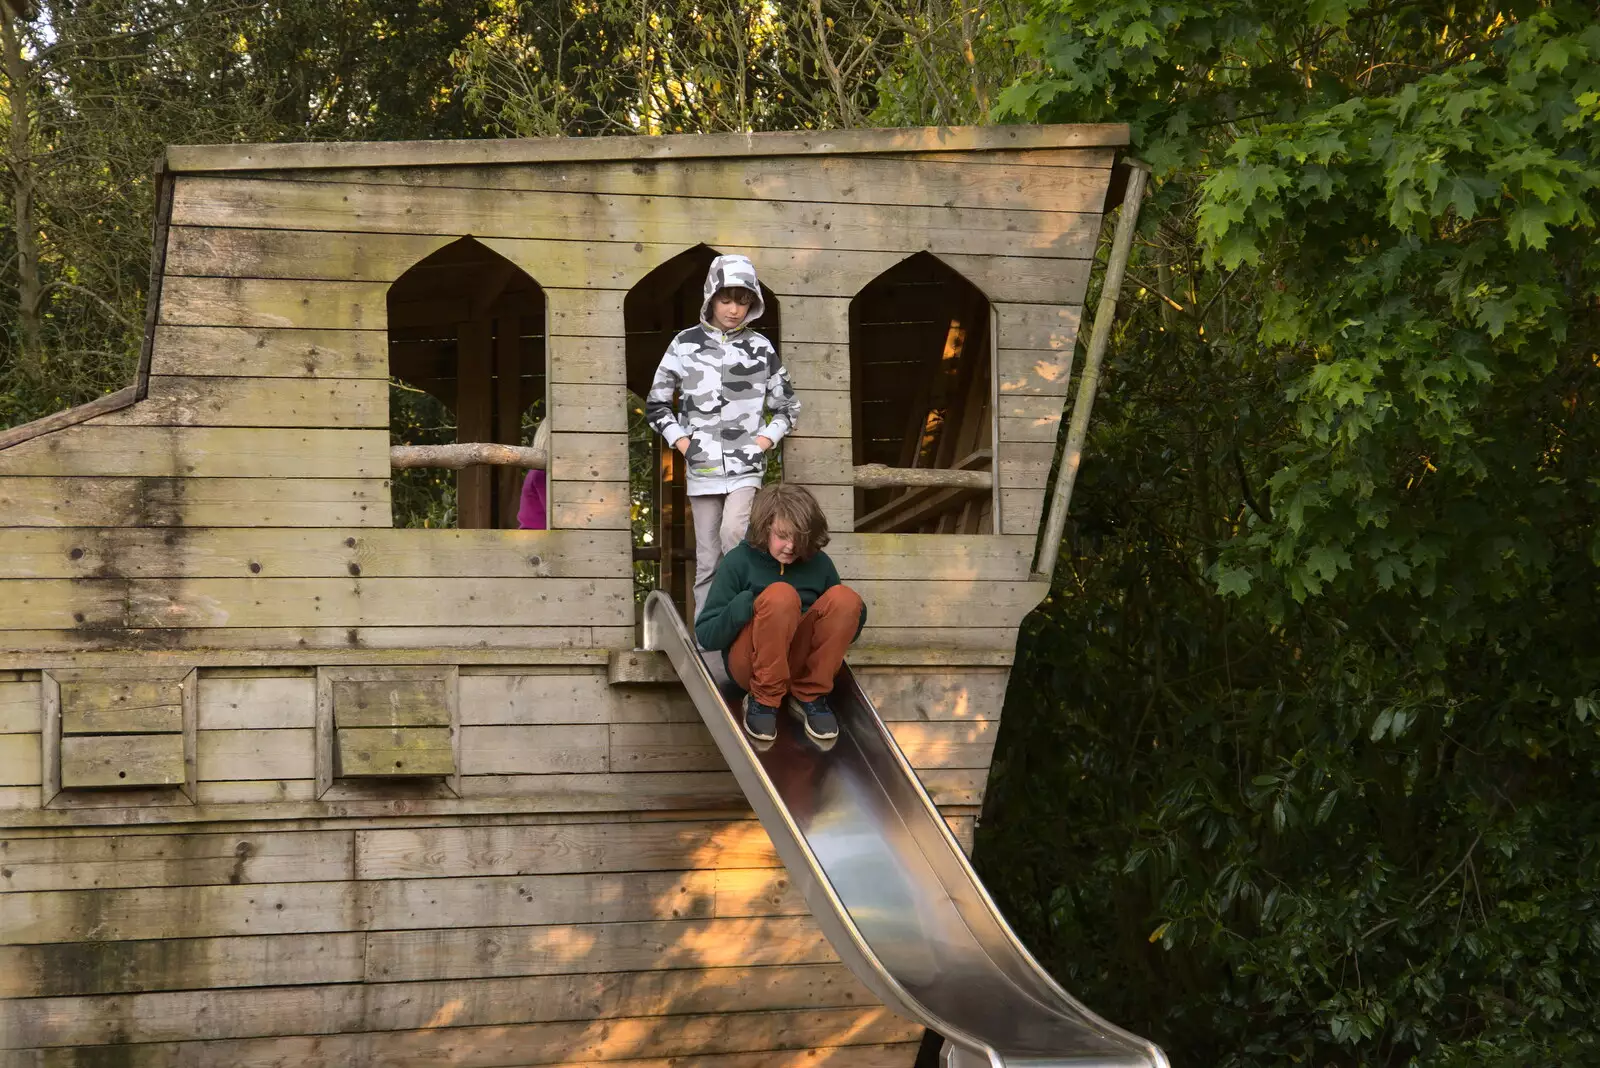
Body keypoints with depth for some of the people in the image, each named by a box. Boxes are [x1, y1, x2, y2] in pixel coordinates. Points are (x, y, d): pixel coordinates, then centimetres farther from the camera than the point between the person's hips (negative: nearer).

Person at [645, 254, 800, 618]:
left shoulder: (761, 349, 4)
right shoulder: (686, 343, 3)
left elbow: (787, 406, 13)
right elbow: (656, 403, 10)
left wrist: (764, 440, 0)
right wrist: (680, 441, -1)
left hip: (746, 465, -1)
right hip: (703, 467, 1)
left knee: (733, 531, -25)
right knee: (707, 559, 4)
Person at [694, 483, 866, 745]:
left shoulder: (818, 564, 7)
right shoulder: (740, 561, -2)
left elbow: (839, 634, 18)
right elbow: (705, 636, -5)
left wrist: (853, 617, -7)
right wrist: (744, 606, -24)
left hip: (800, 661, 3)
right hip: (749, 662, -3)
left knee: (845, 597, -20)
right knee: (781, 594, -31)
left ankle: (809, 696, -11)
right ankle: (763, 701, -18)